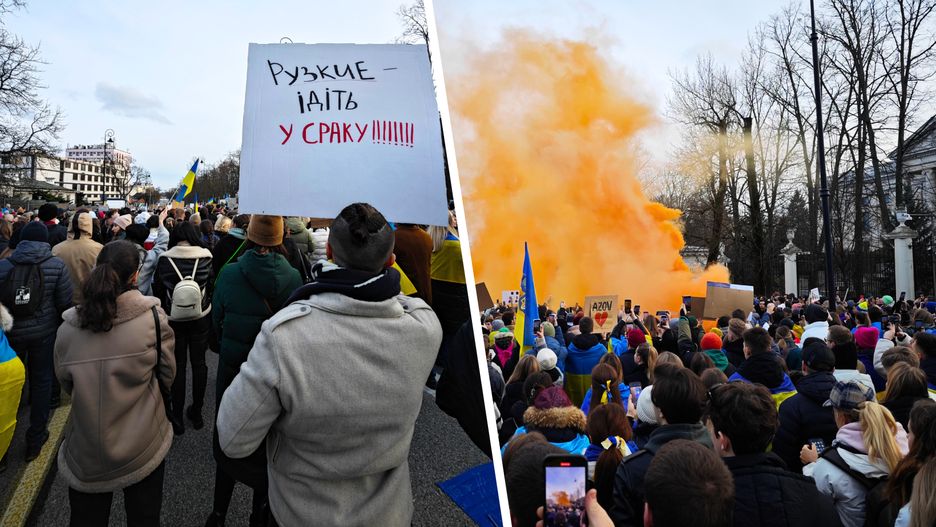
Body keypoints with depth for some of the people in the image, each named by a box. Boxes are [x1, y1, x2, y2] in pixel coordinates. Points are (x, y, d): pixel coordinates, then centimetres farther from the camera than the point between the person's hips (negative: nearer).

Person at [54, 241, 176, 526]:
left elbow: (66, 384, 4)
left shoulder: (68, 328, -12)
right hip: (143, 449, -1)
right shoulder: (154, 318, -19)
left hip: (84, 454, 2)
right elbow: (167, 376, -6)